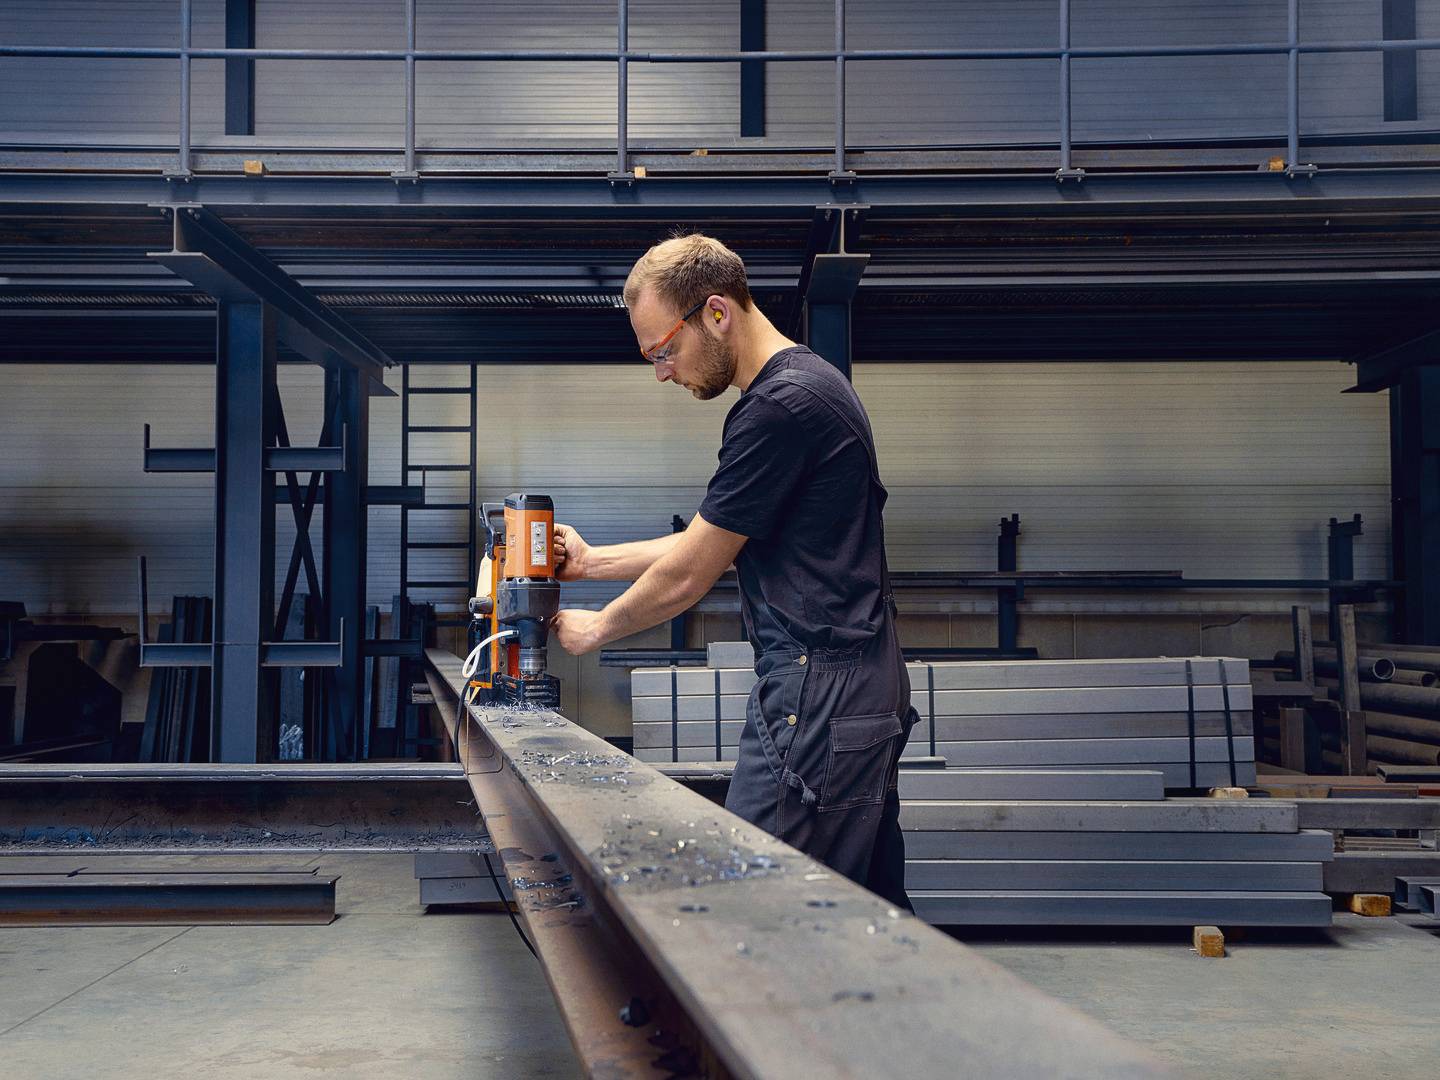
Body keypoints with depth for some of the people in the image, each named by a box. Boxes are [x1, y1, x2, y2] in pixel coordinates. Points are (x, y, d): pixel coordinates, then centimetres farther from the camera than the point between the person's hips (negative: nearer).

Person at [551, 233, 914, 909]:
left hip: (814, 697, -11)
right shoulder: (810, 385, 18)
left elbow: (689, 575, -10)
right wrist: (592, 562, 22)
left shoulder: (781, 406, -15)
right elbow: (717, 546, 24)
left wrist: (595, 629, 7)